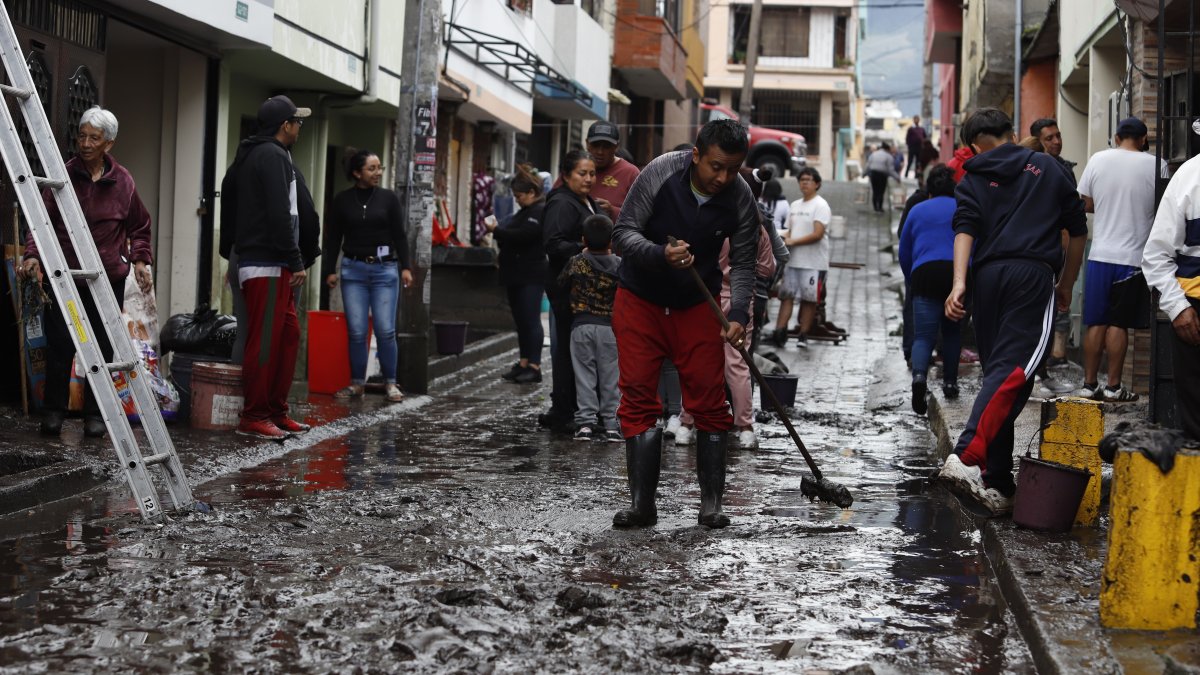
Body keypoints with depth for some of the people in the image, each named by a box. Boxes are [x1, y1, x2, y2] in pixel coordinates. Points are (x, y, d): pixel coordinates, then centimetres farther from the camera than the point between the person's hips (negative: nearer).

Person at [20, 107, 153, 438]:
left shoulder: (122, 181, 3)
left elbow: (139, 227, 13)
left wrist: (140, 260, 2)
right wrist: (33, 255, -16)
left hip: (108, 278, 1)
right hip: (63, 276, -1)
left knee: (103, 348, 4)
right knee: (59, 346, 0)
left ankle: (95, 415, 16)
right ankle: (54, 411, 14)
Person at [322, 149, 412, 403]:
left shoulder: (388, 198, 4)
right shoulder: (342, 200, 5)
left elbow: (400, 235, 4)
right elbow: (333, 237, 7)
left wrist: (405, 267, -3)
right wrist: (330, 270, 2)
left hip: (385, 269, -1)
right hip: (353, 270, 1)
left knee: (385, 330, -5)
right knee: (356, 331, -1)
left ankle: (390, 382, 6)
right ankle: (357, 382, 10)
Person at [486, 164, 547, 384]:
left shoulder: (540, 212, -13)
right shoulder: (526, 211, 20)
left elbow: (522, 235, -22)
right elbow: (514, 232, 22)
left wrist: (497, 231, -14)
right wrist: (498, 230, 4)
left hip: (531, 276, -10)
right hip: (517, 275, 10)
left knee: (530, 319, -9)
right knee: (521, 320, 11)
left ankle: (534, 366, -6)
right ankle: (524, 363, 16)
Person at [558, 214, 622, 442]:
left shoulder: (576, 263, -1)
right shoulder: (619, 266, -3)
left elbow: (561, 283, 12)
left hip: (581, 326, 0)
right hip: (609, 327, 0)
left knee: (584, 375, 5)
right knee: (610, 377, 5)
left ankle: (585, 423, 1)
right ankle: (611, 423, 6)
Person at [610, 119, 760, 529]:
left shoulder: (741, 199, -15)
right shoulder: (660, 173, -21)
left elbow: (742, 263, -7)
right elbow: (624, 234, -18)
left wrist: (738, 315, -23)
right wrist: (661, 254, -37)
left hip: (698, 306, 1)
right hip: (640, 300, -1)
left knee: (710, 402, -3)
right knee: (638, 399, -4)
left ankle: (711, 505, 7)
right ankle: (642, 505, 0)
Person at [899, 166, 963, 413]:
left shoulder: (917, 211, 18)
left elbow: (904, 251, 22)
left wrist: (910, 280, 34)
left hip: (925, 273, 0)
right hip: (959, 271, 0)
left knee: (923, 335, -3)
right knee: (953, 331, 19)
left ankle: (919, 376, -29)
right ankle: (950, 382, 20)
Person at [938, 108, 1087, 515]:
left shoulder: (975, 179, 16)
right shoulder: (1048, 168, 18)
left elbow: (965, 229, -2)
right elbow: (1078, 231, 19)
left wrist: (959, 283, -12)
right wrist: (1066, 285, 28)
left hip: (989, 275, 2)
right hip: (1034, 273, -2)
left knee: (997, 372, 9)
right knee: (1013, 369, -14)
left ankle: (999, 482, 7)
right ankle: (968, 458, -34)